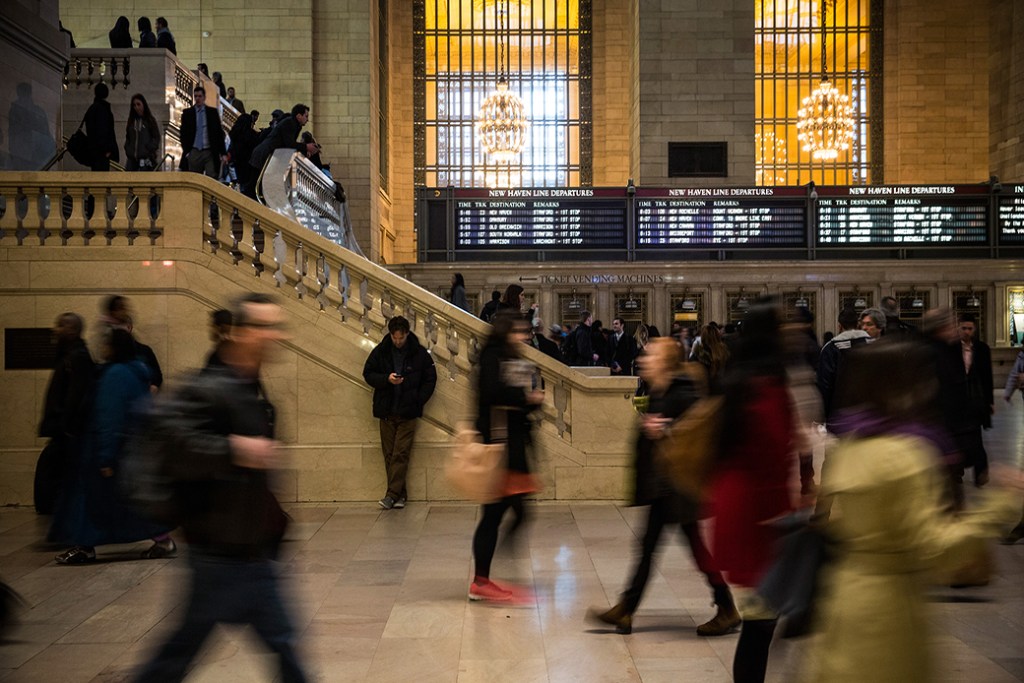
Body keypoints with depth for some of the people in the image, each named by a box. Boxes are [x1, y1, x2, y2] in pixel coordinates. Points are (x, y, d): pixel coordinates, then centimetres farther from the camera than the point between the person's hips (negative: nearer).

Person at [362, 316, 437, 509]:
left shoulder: (419, 353, -3)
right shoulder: (380, 351, 1)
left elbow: (430, 379, 5)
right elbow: (368, 374, 6)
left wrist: (418, 401, -6)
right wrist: (386, 379, -13)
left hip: (408, 413, -2)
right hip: (386, 412, 2)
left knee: (401, 454, -7)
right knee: (389, 455, 3)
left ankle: (392, 495, -7)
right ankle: (400, 494, 10)